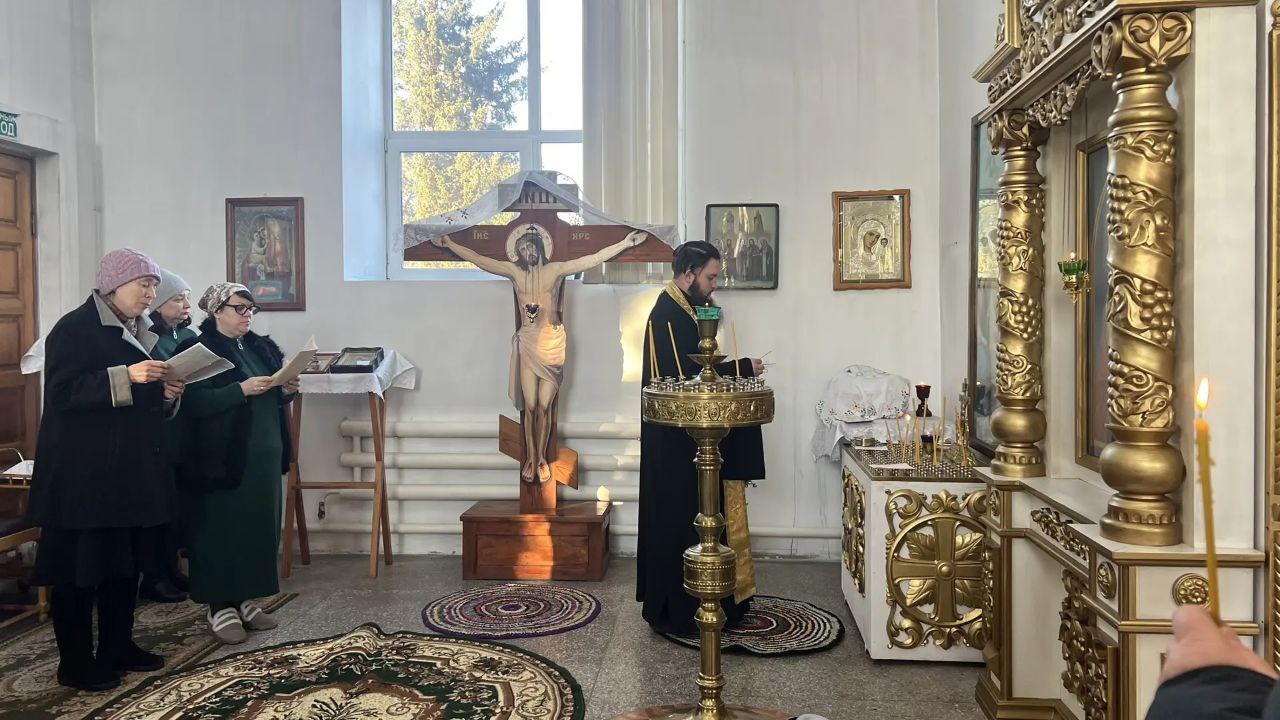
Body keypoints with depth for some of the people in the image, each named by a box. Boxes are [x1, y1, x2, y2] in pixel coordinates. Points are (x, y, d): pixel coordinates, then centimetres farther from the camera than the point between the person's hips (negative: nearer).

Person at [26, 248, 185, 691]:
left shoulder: (142, 333, 16)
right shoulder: (74, 328, -7)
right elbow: (62, 393, -17)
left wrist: (167, 396, 0)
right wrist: (125, 377, -25)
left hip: (133, 468, 8)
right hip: (83, 471, -8)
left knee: (127, 562, 11)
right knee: (80, 568, -1)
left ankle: (117, 647, 23)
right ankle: (75, 663, 9)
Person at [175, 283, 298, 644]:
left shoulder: (261, 347, 14)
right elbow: (195, 403, -18)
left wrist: (286, 391, -2)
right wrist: (241, 389, -25)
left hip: (263, 454, 7)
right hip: (221, 457, -7)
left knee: (259, 527, 9)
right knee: (221, 529, -1)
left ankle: (243, 599, 21)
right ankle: (219, 606, 10)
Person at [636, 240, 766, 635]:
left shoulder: (681, 310, 13)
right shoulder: (668, 315, -18)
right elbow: (687, 377, -24)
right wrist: (743, 368, -15)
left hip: (685, 440, 10)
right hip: (677, 443, -10)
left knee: (689, 521, 16)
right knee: (681, 523, -2)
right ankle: (677, 612, 10)